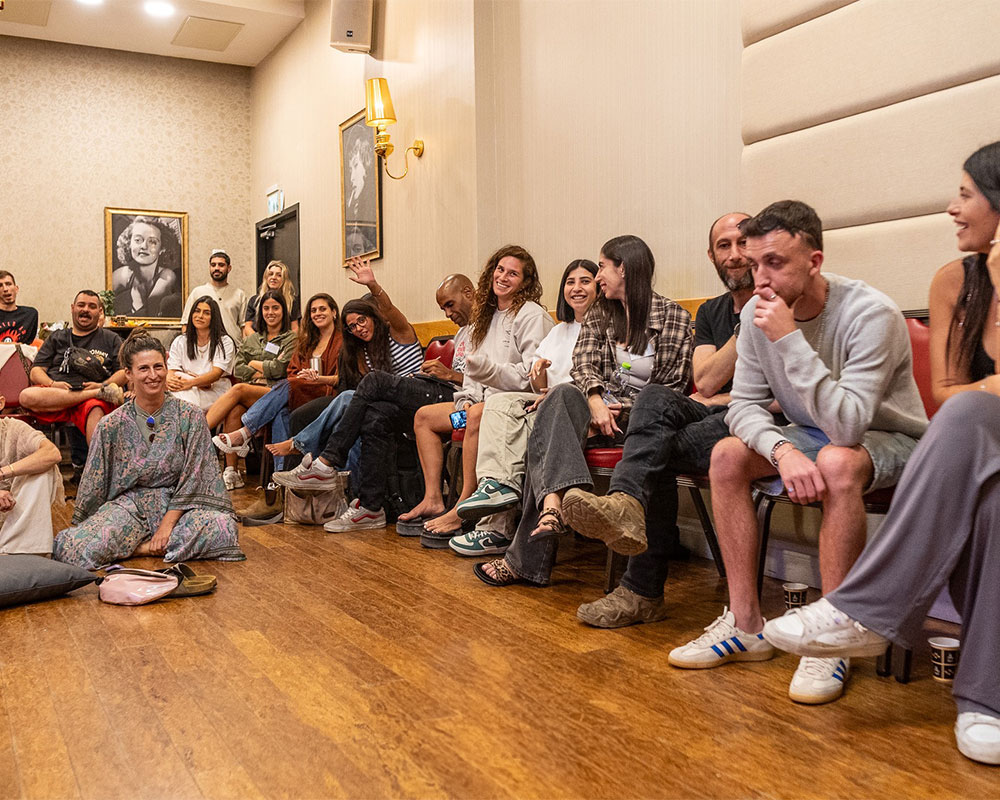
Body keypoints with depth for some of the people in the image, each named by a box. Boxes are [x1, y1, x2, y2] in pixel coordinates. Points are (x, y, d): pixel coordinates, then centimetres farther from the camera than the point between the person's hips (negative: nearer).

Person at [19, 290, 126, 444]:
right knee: (27, 397, -33)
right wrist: (52, 384, -4)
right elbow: (36, 371, 19)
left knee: (96, 412, -39)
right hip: (53, 394, 3)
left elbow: (124, 372, 12)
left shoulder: (111, 339, 23)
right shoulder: (56, 338, 28)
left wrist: (102, 385, -8)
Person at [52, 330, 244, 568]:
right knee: (69, 546, -28)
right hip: (128, 505, 0)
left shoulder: (190, 417, -3)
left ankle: (140, 547, -12)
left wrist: (167, 524, -13)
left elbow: (192, 479, -5)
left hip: (177, 505, 0)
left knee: (224, 528, -32)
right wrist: (80, 526, 7)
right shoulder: (111, 425, -1)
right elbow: (94, 485, 7)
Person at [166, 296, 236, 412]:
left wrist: (191, 382, -29)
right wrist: (170, 380, -25)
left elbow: (217, 373, -12)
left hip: (215, 393, -4)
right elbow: (172, 371, 2)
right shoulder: (179, 342, 14)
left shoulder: (225, 342, 3)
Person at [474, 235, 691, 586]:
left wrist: (622, 408, -12)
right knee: (563, 396, -32)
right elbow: (584, 364, 2)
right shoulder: (599, 316, 18)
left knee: (547, 437, -29)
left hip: (640, 417, -4)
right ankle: (556, 501, -47)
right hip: (600, 405, 4)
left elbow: (673, 386, 0)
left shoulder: (674, 316, 4)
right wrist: (596, 402, -20)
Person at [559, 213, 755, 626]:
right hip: (709, 420, 4)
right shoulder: (711, 312, 20)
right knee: (655, 397, -28)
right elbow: (706, 382, 3)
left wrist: (722, 398, -3)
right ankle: (627, 505, -47)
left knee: (658, 447, -28)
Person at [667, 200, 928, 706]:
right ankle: (745, 626, -10)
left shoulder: (870, 314, -28)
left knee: (836, 461, -37)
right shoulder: (757, 314, -10)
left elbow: (847, 425, -36)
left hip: (889, 439, -6)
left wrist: (790, 339, -39)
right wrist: (782, 450, -30)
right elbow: (745, 403, -9)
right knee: (727, 454, -16)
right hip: (811, 434, 6)